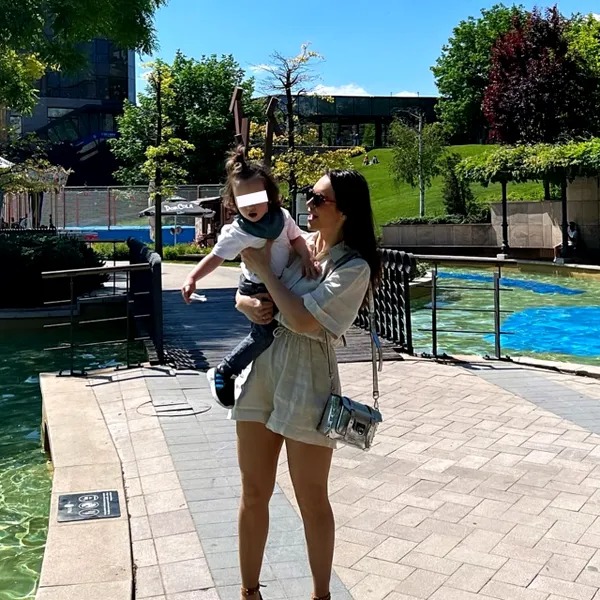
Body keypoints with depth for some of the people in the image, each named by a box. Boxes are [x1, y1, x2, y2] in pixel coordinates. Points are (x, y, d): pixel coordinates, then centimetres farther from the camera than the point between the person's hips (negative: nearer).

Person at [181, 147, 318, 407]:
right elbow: (215, 257, -20)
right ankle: (222, 373, 5)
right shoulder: (236, 233, -20)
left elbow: (296, 239, 2)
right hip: (256, 288, -6)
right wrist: (192, 278, -31)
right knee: (264, 333, -10)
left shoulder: (282, 217, -8)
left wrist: (307, 258, -17)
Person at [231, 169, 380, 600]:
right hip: (262, 369, 6)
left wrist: (263, 270, -12)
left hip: (306, 382, -5)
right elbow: (240, 293, 15)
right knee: (254, 492, 13)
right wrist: (248, 304, -9)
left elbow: (304, 320, -21)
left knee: (311, 499, 8)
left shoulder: (354, 267, -11)